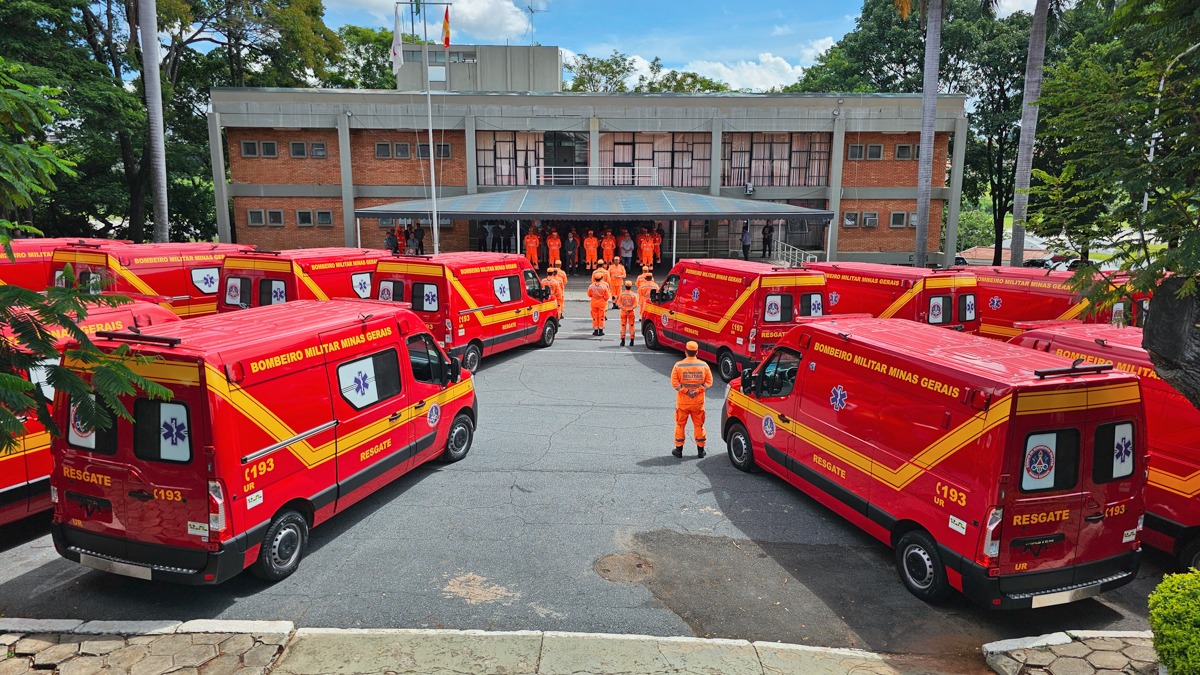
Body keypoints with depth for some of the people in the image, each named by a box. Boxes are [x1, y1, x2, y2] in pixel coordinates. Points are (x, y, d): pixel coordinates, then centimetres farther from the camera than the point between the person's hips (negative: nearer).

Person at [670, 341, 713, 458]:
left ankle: (679, 449, 16)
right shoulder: (704, 365, -3)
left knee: (680, 424, 11)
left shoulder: (679, 365, -9)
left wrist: (685, 390, -10)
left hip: (682, 401, -1)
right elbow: (709, 382, -4)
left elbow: (674, 382, -13)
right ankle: (700, 450, 17)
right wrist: (698, 390, -9)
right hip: (698, 401, 2)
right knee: (699, 425, 12)